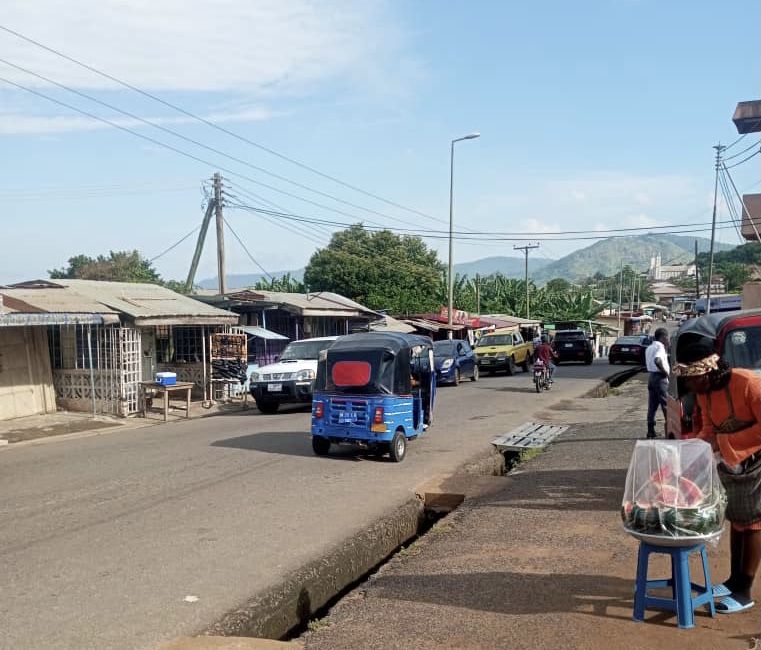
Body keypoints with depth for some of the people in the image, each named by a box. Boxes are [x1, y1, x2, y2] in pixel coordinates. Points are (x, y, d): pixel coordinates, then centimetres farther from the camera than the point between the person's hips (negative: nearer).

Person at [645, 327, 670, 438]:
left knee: (652, 406, 7)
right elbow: (657, 361, -28)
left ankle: (651, 430, 6)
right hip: (660, 378, -9)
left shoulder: (649, 347, 17)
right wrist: (666, 372, -18)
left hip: (651, 377, 9)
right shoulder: (659, 346, -12)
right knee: (666, 404, -5)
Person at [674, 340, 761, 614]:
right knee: (736, 520, 14)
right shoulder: (704, 394, -3)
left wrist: (724, 442, -27)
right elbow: (710, 431, 3)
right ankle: (734, 580, 25)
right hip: (729, 462, 7)